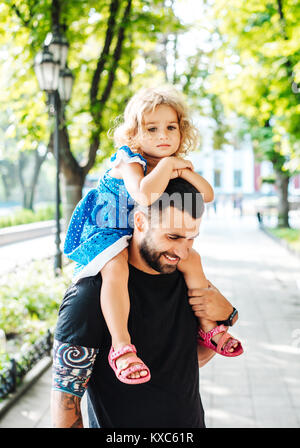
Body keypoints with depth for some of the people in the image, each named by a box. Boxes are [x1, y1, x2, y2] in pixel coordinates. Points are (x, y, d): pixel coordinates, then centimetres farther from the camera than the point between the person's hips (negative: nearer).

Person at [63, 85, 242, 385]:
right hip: (107, 232, -7)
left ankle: (207, 326, 19)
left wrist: (185, 172, -21)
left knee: (190, 261, 3)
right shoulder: (129, 162, -24)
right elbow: (145, 196, -45)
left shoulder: (174, 165, 1)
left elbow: (207, 195, -6)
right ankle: (121, 347, -37)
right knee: (116, 269, -36)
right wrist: (166, 164, -33)